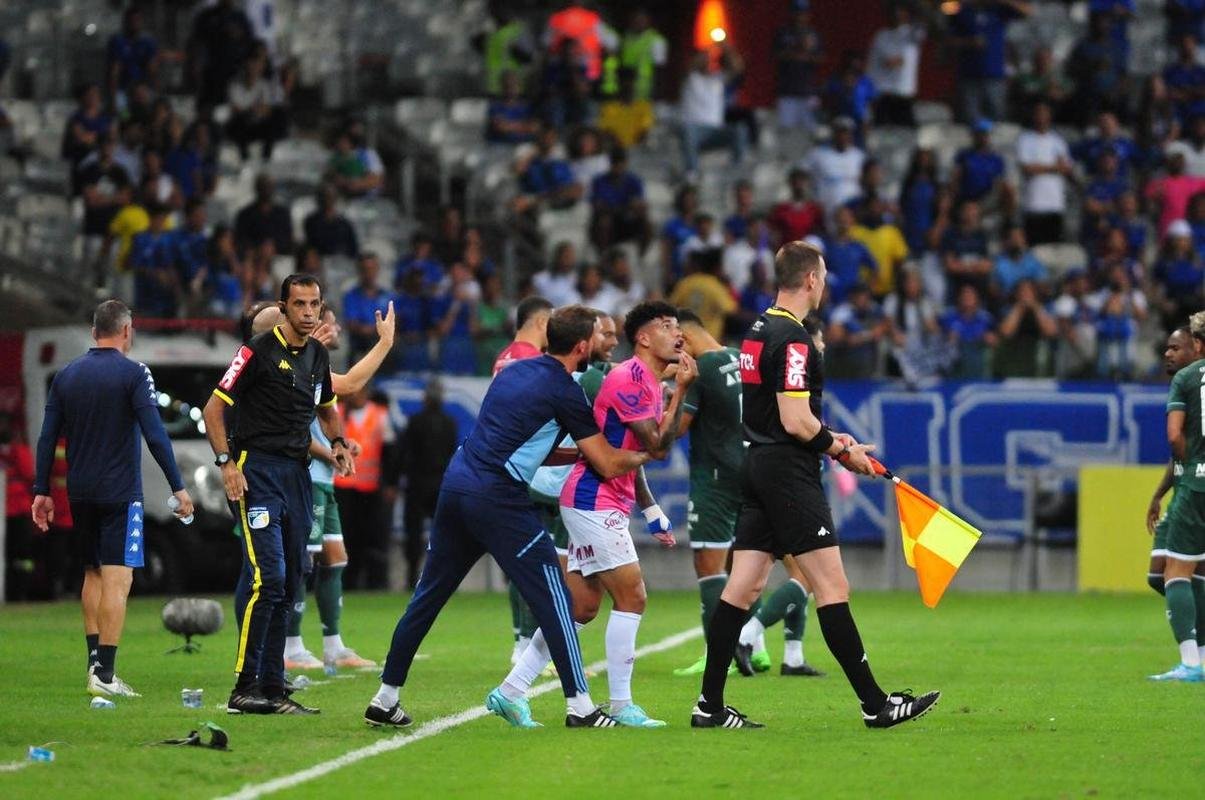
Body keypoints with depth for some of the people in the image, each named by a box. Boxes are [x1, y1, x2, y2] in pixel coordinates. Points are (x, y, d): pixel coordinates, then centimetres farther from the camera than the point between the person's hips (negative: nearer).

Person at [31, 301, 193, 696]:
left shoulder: (66, 375, 8)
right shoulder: (133, 374, -8)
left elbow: (47, 437, 8)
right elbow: (154, 434, -14)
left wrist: (41, 491, 13)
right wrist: (178, 487, -10)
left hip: (80, 495, 6)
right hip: (120, 493, -6)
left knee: (93, 574, 19)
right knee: (117, 579, -6)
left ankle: (94, 660, 17)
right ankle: (105, 674, -12)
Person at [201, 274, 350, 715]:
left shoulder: (317, 355, 13)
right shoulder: (259, 351, -8)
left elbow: (326, 407, 30)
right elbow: (214, 407, -7)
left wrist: (337, 442, 10)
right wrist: (226, 462, -17)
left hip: (297, 475, 7)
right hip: (257, 472, -7)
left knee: (287, 586, 7)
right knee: (266, 576, -17)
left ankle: (272, 689, 11)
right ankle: (245, 687, -15)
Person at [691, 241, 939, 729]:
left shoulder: (760, 330, 14)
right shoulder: (793, 338, -15)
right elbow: (795, 420, -21)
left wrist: (827, 437, 16)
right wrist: (842, 451, -7)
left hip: (758, 464, 9)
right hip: (789, 471, -9)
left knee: (743, 587, 7)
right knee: (832, 587, -7)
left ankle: (710, 705, 5)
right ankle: (874, 703, -5)